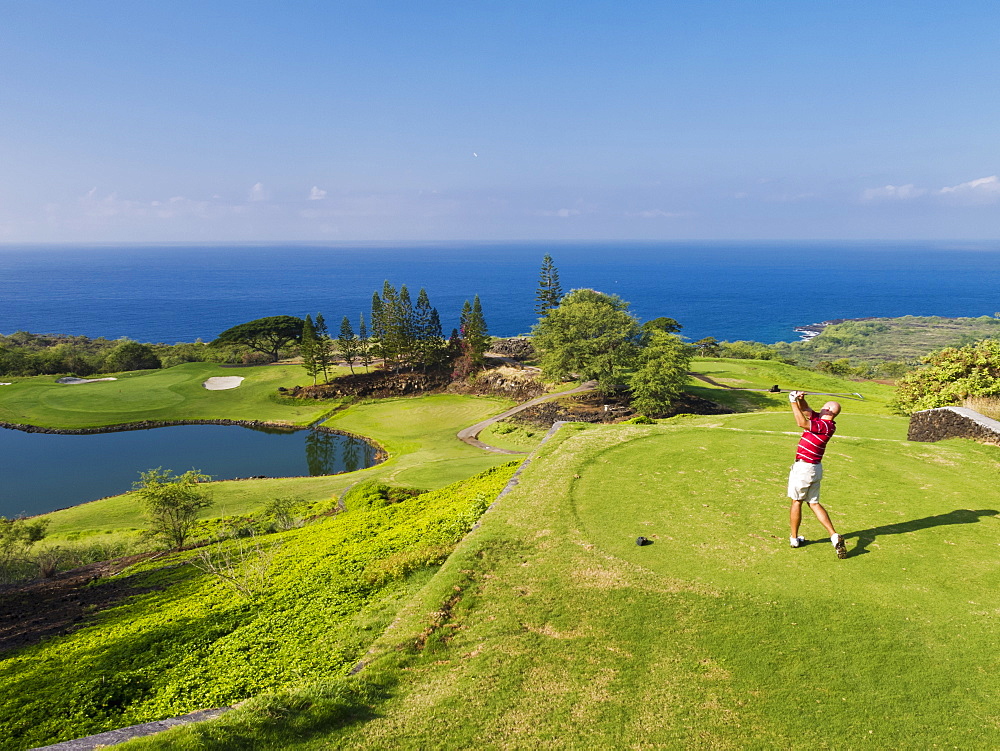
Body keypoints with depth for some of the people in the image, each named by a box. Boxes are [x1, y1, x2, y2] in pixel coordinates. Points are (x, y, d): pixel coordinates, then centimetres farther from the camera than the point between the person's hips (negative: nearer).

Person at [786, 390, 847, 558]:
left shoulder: (826, 426, -20)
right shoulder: (820, 419, 5)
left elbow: (802, 422, -31)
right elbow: (806, 411, 15)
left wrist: (793, 402, -25)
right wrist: (800, 399, -5)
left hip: (803, 467, -8)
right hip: (815, 468, 8)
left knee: (796, 502, 7)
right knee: (814, 503, 14)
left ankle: (794, 538, 19)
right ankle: (834, 536, 5)